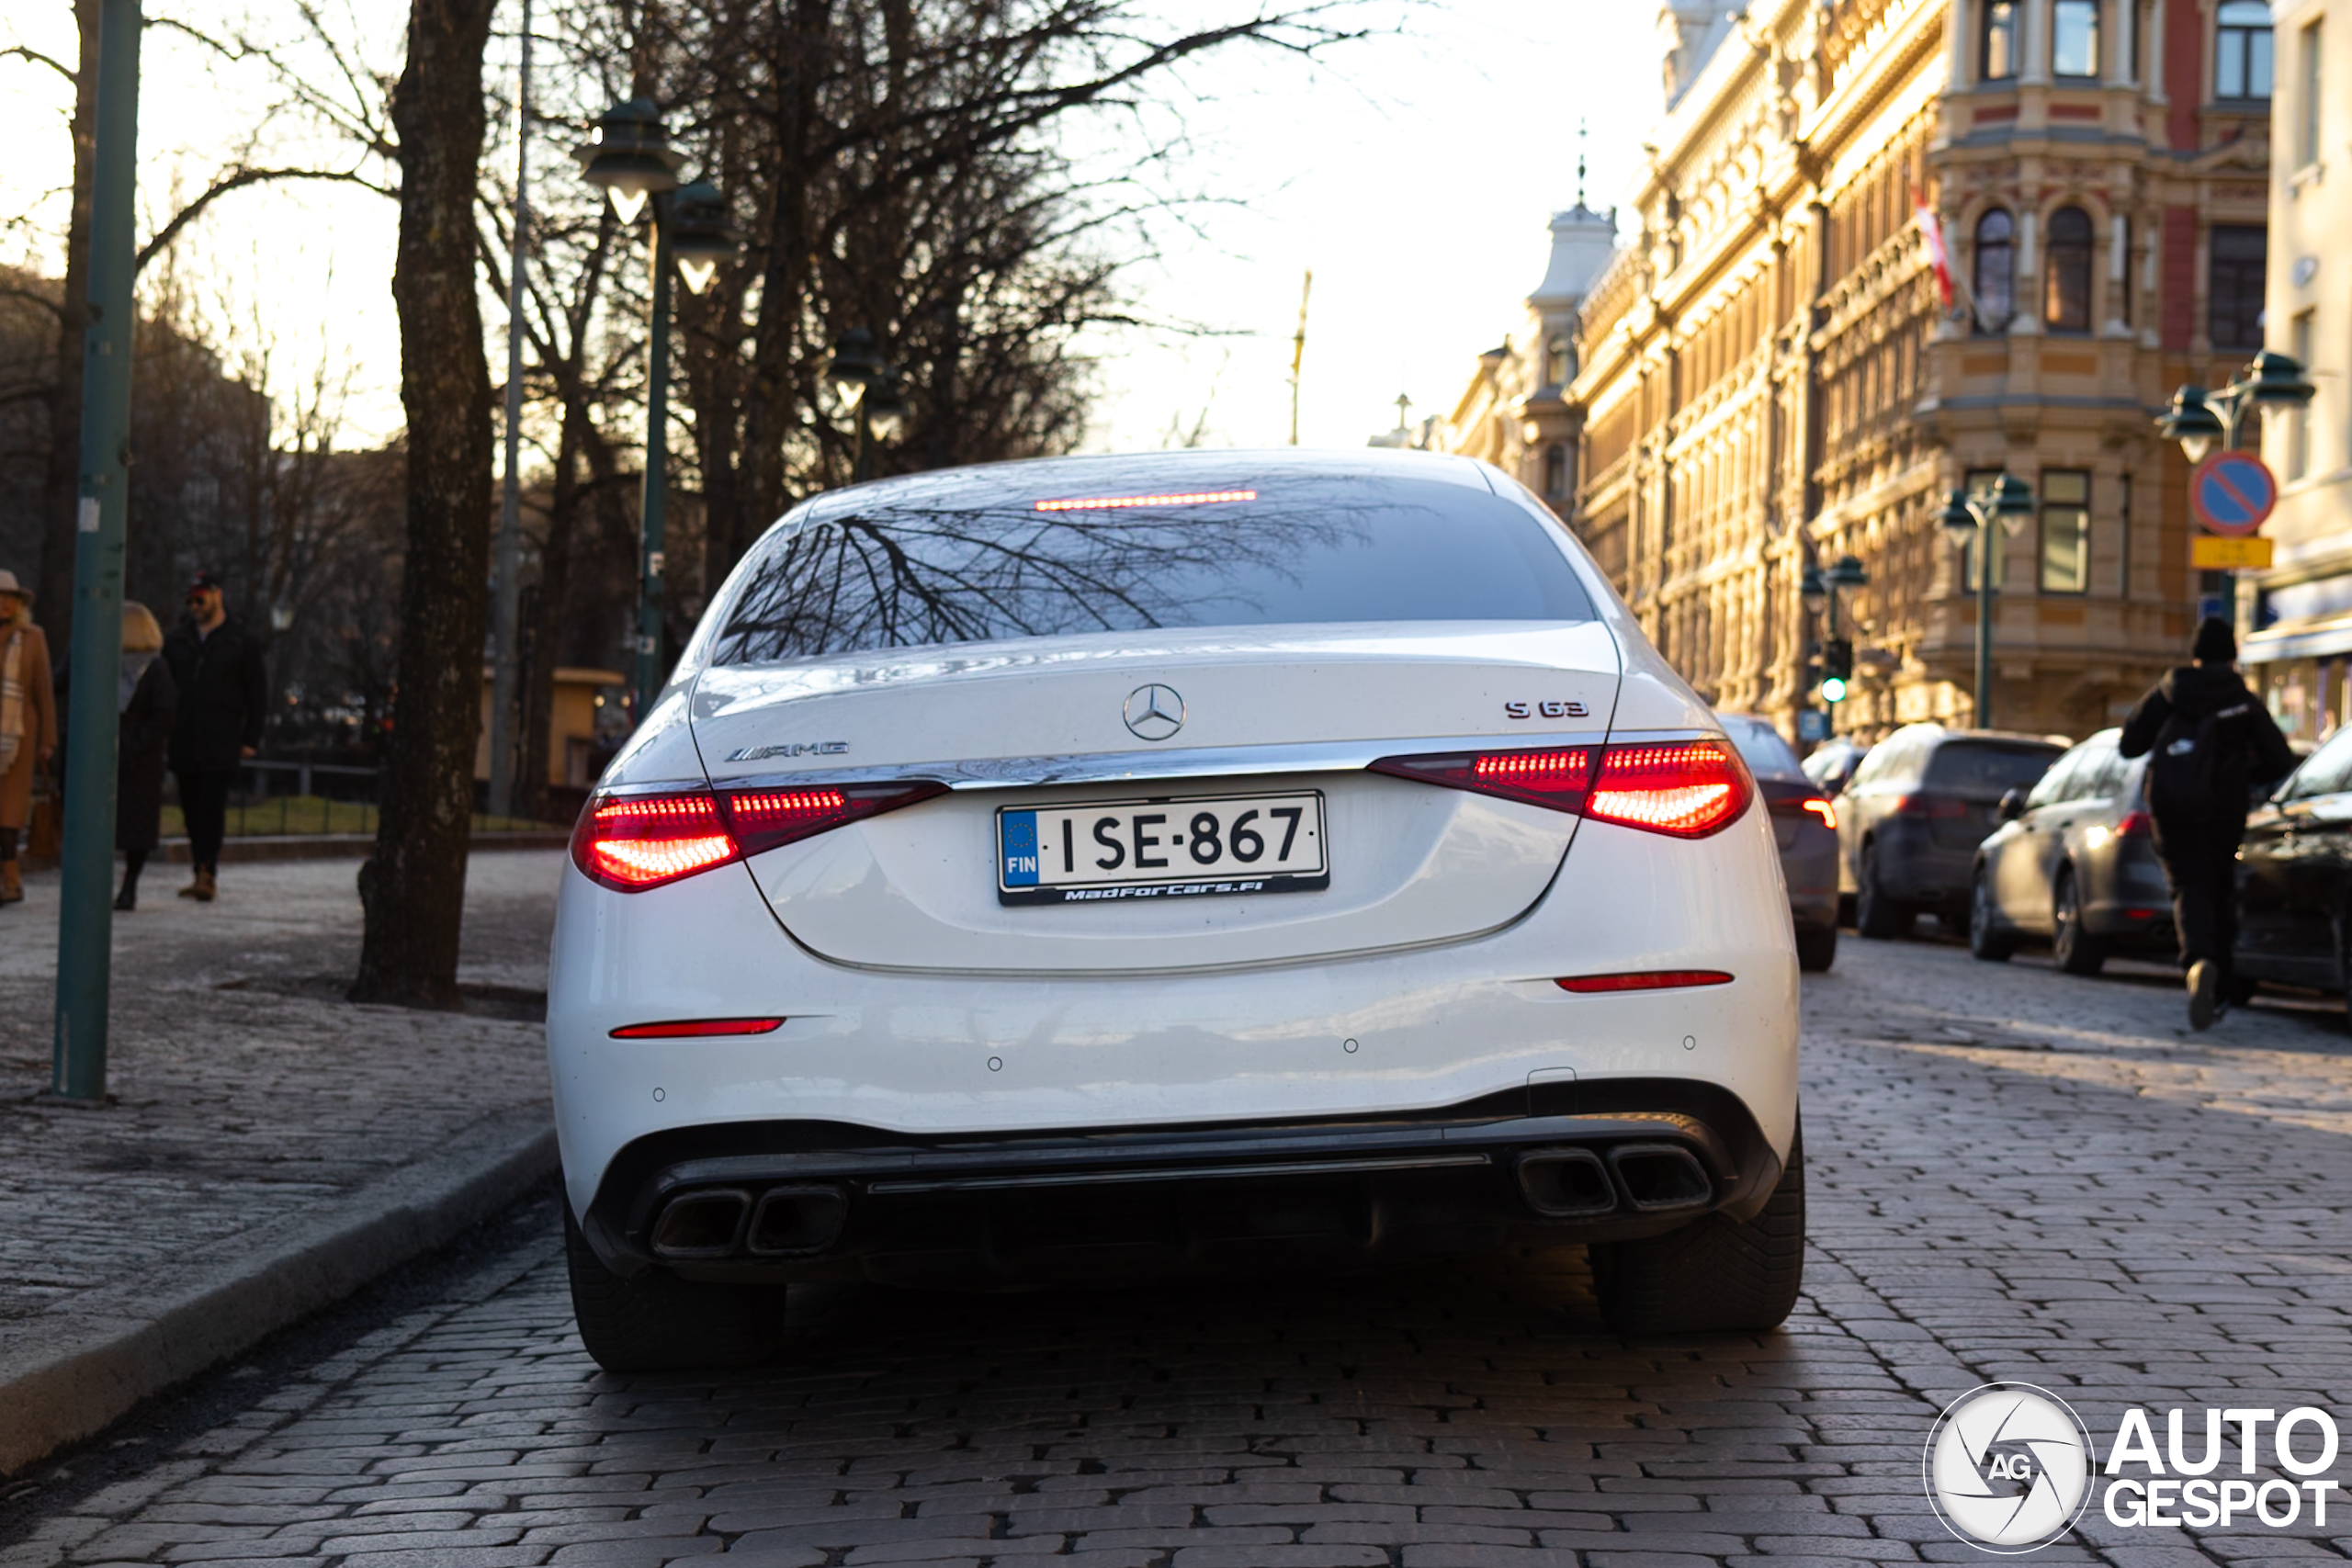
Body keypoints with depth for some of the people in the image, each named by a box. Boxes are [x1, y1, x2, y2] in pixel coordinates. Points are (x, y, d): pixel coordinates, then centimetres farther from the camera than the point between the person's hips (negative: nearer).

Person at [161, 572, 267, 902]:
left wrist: (251, 738, -2)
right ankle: (203, 874, 10)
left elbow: (257, 693, 4)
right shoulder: (178, 639, 13)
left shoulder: (240, 641, 3)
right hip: (183, 741, 4)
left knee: (212, 806, -12)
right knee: (192, 809, 5)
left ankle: (208, 874, -16)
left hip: (221, 742, -4)